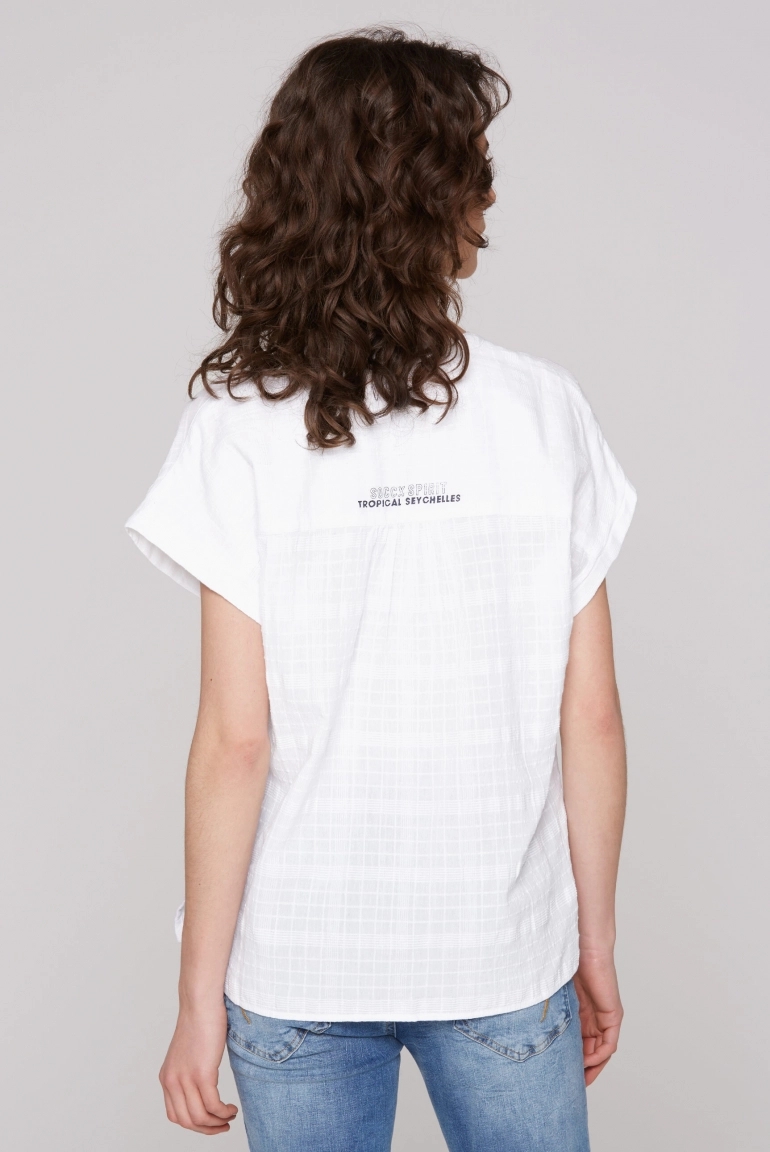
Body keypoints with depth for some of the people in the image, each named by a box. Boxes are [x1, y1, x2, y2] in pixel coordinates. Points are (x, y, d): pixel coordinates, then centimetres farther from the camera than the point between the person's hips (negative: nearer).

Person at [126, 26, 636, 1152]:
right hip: (507, 965, 1)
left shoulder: (240, 428, -12)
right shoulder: (545, 411, -8)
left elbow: (236, 743, -13)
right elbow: (591, 720, -5)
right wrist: (596, 943, 8)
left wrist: (200, 998, -3)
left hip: (298, 976, 0)